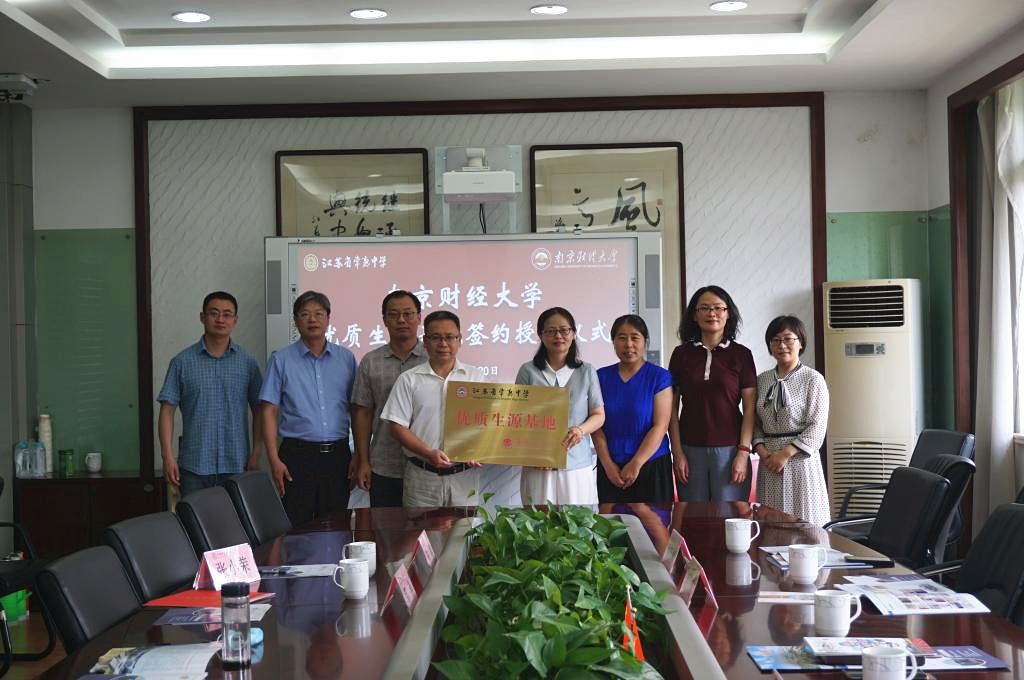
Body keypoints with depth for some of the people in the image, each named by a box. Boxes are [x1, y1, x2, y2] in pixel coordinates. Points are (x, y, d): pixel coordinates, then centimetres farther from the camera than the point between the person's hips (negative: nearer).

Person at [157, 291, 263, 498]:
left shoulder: (248, 362, 7)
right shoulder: (183, 362, 4)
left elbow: (258, 411, 8)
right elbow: (167, 411, 2)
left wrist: (256, 455, 0)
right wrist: (167, 456, -6)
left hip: (236, 464, 1)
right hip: (195, 465, -1)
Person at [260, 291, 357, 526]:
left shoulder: (346, 359, 9)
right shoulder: (281, 360, 3)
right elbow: (269, 412, 0)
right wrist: (274, 460, -8)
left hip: (337, 454, 2)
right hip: (298, 453, -2)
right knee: (296, 528, -2)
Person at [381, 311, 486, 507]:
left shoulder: (475, 376, 9)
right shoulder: (409, 380, 4)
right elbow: (398, 427, 0)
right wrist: (429, 454, -13)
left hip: (464, 476, 1)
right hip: (422, 478, -1)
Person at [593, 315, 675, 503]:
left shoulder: (660, 377, -2)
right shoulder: (602, 377, 6)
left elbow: (660, 427, -8)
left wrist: (636, 465, -13)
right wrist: (608, 465, -7)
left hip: (651, 465, -2)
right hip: (610, 469, 2)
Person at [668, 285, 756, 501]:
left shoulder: (741, 354, 3)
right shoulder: (681, 354, 6)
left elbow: (749, 408, 0)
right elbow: (672, 407, 5)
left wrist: (743, 453, -7)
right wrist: (677, 452, -1)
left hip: (728, 450, -1)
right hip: (691, 451, 1)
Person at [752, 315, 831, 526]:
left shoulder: (813, 379, -3)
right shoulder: (762, 380, 10)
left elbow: (817, 429, -8)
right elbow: (755, 423, 10)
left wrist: (785, 453, -14)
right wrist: (762, 451, -7)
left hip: (800, 459, -4)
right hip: (769, 461, 4)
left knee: (804, 523, -3)